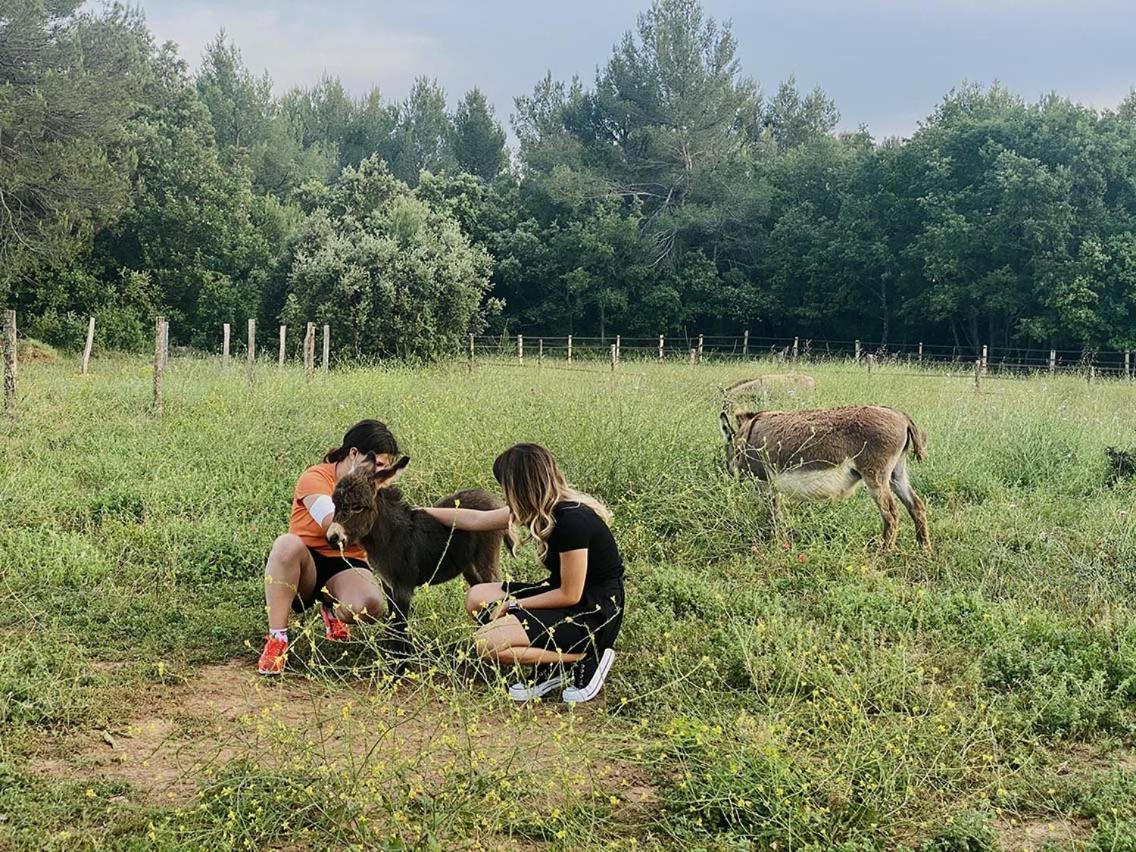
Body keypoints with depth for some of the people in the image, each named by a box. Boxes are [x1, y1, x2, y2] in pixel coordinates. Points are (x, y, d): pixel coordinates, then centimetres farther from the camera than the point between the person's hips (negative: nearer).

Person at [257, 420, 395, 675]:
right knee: (288, 544, -39)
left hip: (346, 567, 3)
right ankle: (277, 639, -30)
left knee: (372, 606, -33)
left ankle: (332, 607, 7)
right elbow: (332, 523, -27)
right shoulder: (316, 478, -9)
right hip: (304, 567, -2)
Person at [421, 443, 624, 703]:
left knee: (487, 643, -18)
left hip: (593, 615, -9)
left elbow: (570, 595, -19)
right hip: (567, 596, 10)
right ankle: (551, 669, 2)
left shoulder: (572, 520, -26)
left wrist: (514, 605, -9)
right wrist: (422, 512, 19)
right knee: (478, 597, 6)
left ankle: (585, 658, -6)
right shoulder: (546, 509, 1)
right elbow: (476, 520, 14)